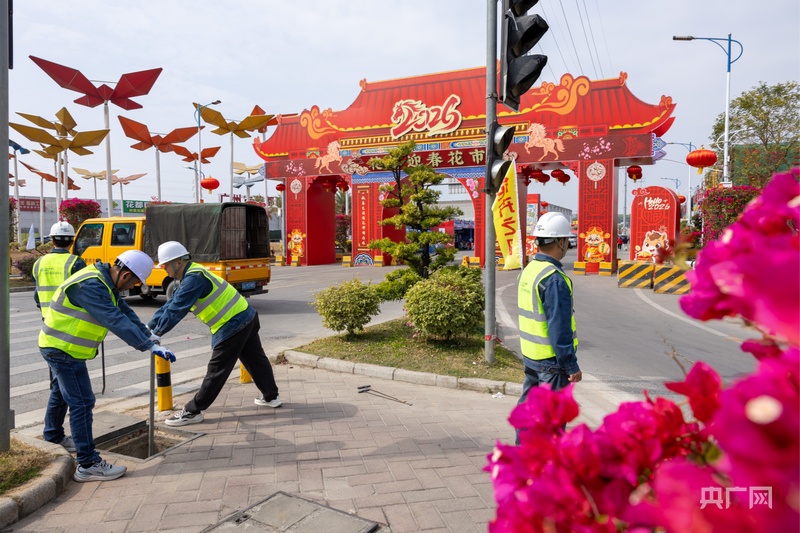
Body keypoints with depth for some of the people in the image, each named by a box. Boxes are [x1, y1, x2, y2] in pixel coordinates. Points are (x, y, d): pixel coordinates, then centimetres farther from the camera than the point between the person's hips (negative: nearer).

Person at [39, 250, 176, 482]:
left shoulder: (104, 281, 3)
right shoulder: (90, 286, -29)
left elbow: (125, 312, 3)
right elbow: (116, 321, -33)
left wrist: (150, 337, -4)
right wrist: (149, 346, -33)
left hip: (59, 347, 11)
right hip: (64, 350, -11)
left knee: (61, 393, 28)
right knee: (82, 403, -9)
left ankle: (52, 438, 51)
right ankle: (88, 464, -4)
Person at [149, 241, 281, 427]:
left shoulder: (194, 278, -19)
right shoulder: (192, 274, 13)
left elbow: (176, 309, -20)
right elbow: (170, 304, 16)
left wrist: (156, 333, -10)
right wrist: (149, 326, 14)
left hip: (232, 326, -10)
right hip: (246, 318, 10)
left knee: (216, 371, -2)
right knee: (255, 359, 19)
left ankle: (192, 411, 7)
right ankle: (271, 397, 33)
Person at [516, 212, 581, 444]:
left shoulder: (528, 270, 7)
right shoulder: (554, 279, -22)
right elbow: (559, 328, -23)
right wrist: (572, 366, -16)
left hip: (529, 355, 9)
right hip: (551, 360, -9)